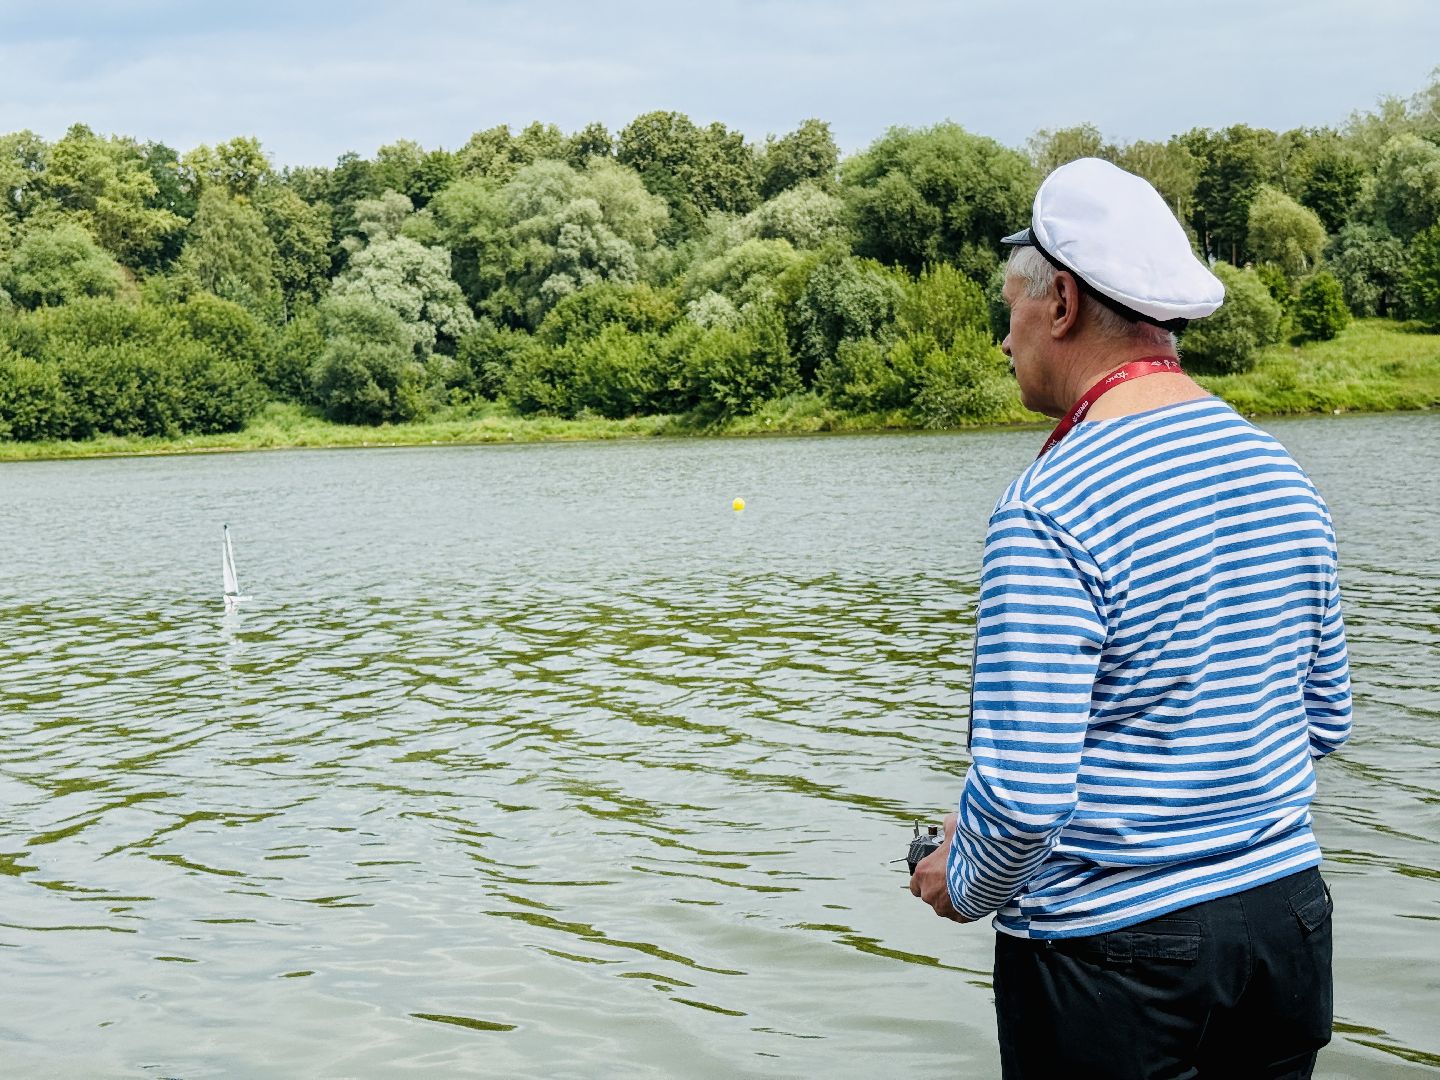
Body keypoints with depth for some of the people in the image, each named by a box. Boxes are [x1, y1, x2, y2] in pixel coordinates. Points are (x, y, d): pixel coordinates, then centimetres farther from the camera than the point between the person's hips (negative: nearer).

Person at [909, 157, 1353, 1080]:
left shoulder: (1050, 510, -20)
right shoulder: (1281, 472, 3)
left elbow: (1022, 794, -23)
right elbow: (1327, 720, 13)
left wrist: (963, 885, -3)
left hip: (1109, 953, -7)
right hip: (1288, 913, 7)